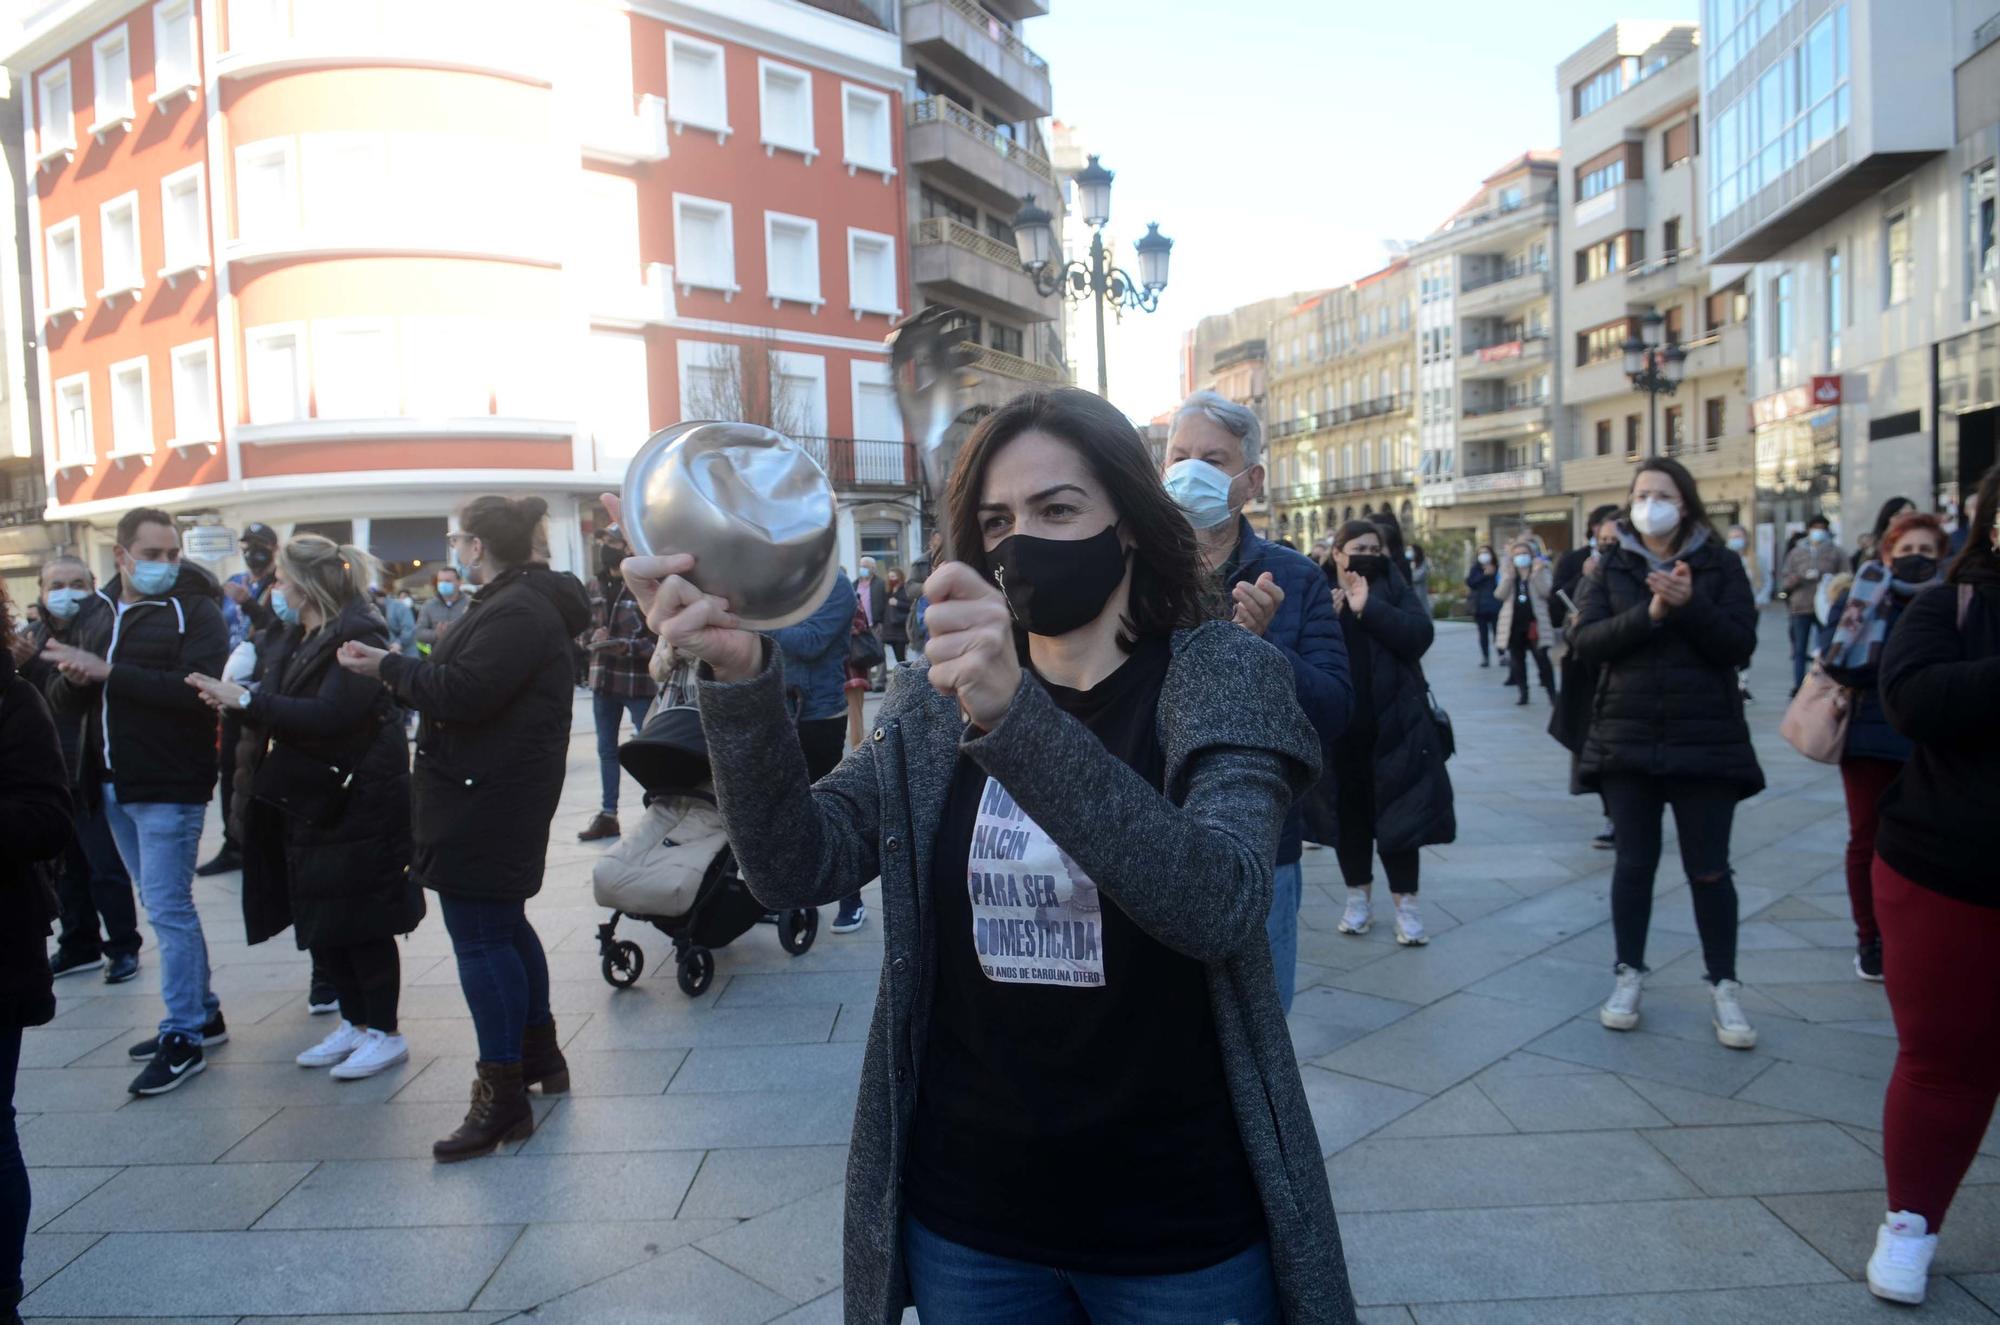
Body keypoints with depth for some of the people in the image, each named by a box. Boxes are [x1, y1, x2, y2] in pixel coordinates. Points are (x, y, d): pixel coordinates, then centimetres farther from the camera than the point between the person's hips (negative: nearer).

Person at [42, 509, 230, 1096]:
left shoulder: (194, 611, -9)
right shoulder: (102, 614, 13)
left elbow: (199, 689, -24)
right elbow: (67, 696, 14)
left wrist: (107, 673, -23)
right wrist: (75, 679, -9)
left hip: (169, 786, -7)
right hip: (114, 783, 8)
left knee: (168, 908, -5)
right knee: (165, 906, 15)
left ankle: (183, 1037, 4)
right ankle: (201, 1013, 27)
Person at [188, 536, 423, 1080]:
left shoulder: (358, 637, -15)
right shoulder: (296, 638, 13)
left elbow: (330, 715, -26)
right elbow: (285, 709, 15)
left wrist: (248, 700, -22)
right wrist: (237, 703, -4)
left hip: (357, 801, -9)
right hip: (307, 801, 9)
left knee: (359, 920, -1)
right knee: (319, 919, 14)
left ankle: (385, 1033, 12)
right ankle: (355, 1022, 27)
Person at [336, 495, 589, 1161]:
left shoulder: (517, 611, -19)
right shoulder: (517, 601, 15)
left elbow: (464, 691, -26)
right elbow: (462, 683, 16)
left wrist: (391, 667, -12)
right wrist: (399, 668, 5)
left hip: (485, 798, -11)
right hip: (489, 790, 11)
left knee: (480, 936, -7)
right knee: (503, 924, 20)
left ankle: (503, 1099, 0)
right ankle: (540, 1055, 34)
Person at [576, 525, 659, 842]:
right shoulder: (595, 585, 8)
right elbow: (580, 626, 14)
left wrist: (628, 646, -25)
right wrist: (592, 636, -8)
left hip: (639, 682, -7)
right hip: (603, 679, 7)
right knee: (606, 750, 14)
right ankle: (607, 814, 24)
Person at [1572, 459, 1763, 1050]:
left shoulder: (1719, 565, 1)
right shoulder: (1610, 567, 4)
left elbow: (1740, 644, -9)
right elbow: (1586, 640, -9)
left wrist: (1689, 605, -23)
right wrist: (1649, 613, -21)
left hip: (1706, 740, -1)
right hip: (1627, 738, 1)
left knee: (1709, 869, 5)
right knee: (1634, 863, 9)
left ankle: (1724, 985, 18)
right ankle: (1628, 974, 21)